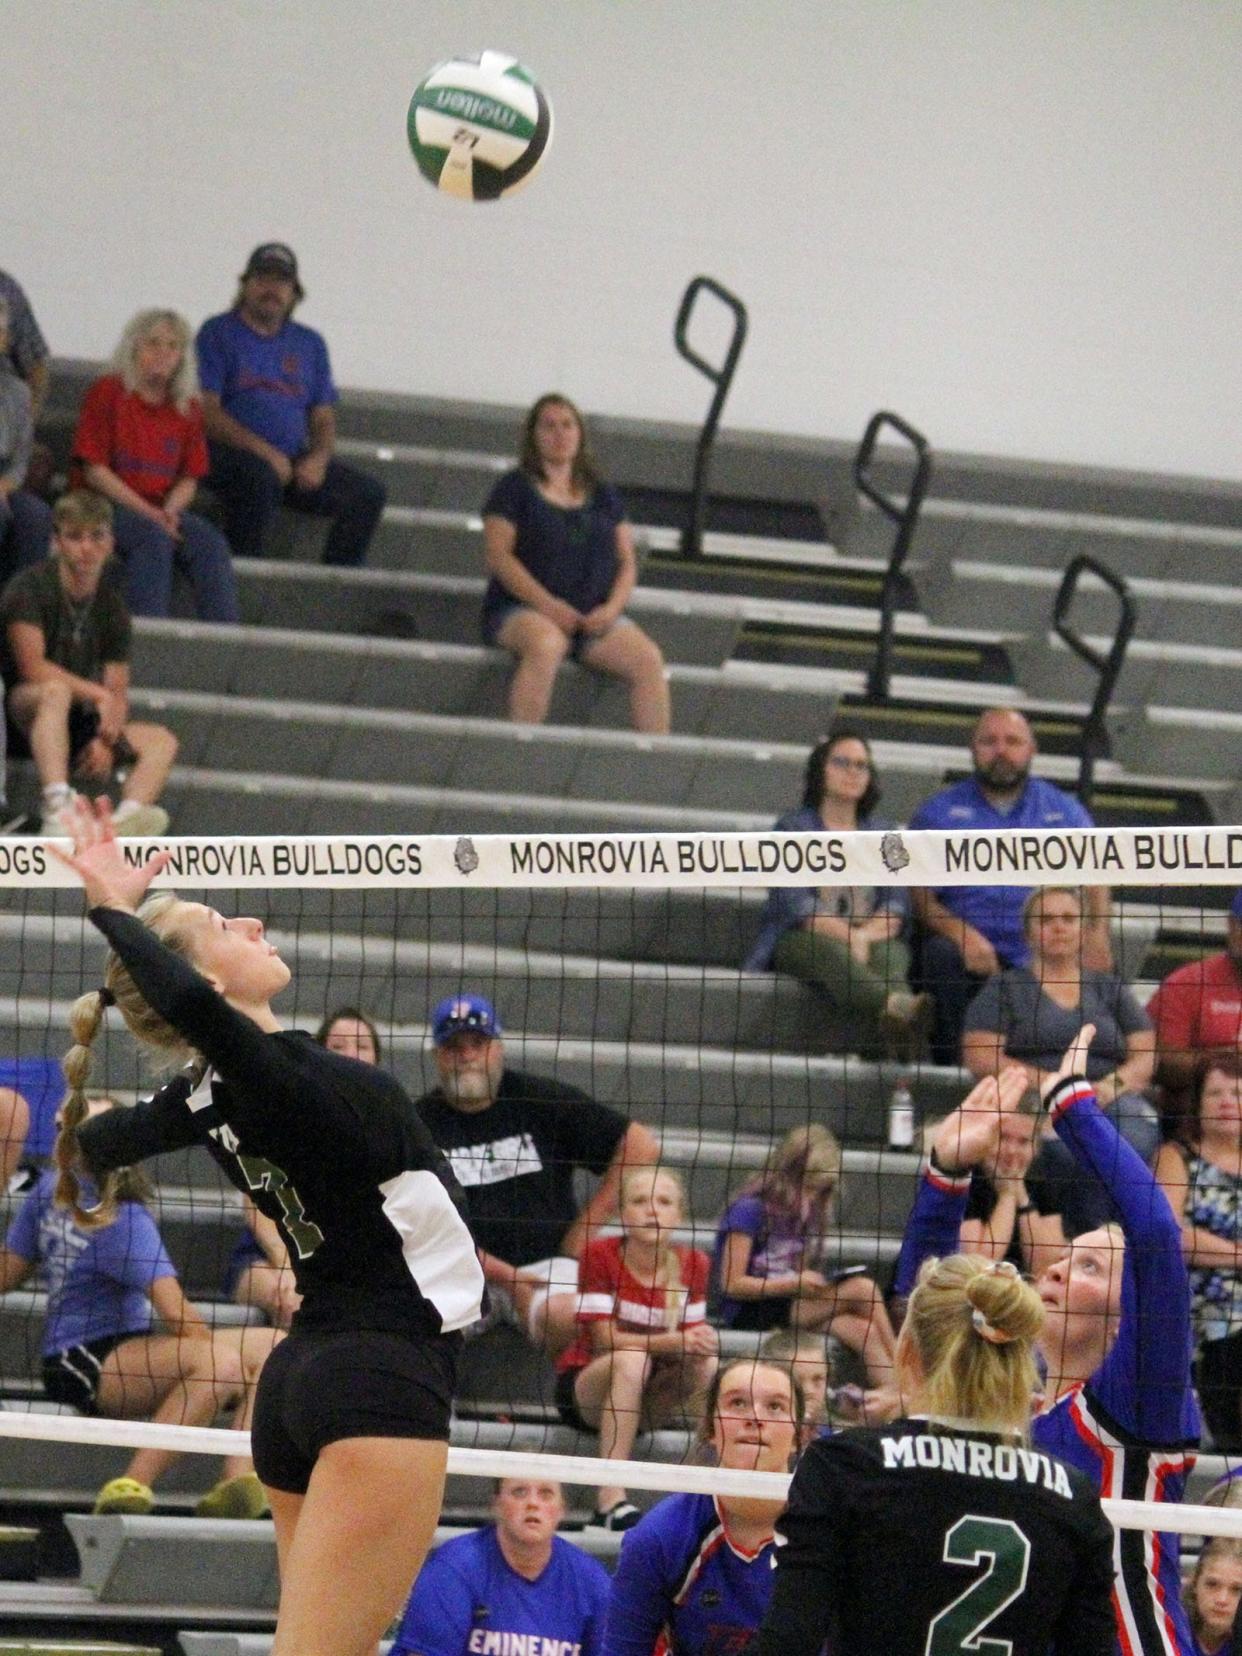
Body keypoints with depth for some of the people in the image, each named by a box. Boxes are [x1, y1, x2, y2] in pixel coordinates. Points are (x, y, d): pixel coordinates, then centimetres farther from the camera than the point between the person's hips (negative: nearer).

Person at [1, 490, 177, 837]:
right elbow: (32, 667, -20)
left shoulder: (111, 606, 7)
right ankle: (57, 813, -57)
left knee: (162, 741, -10)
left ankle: (128, 815, -43)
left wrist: (106, 741, -19)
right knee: (56, 691, -37)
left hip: (76, 726, 6)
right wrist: (100, 694, -18)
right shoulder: (29, 588, -9)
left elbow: (118, 692, 1)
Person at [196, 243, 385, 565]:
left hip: (294, 458, 5)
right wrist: (265, 452, -17)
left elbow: (324, 420, 17)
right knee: (261, 476, -38)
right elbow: (206, 411, -8)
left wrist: (318, 459, -6)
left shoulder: (310, 343, 19)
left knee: (368, 493, -13)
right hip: (230, 453, -5)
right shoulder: (218, 333, 3)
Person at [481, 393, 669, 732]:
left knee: (648, 658, -24)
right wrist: (547, 604, -15)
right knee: (546, 644, -40)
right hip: (521, 609, -4)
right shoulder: (514, 489, 6)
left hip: (594, 615, 4)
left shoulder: (603, 496, 19)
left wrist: (612, 608, -5)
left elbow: (627, 562, 16)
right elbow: (498, 555, -4)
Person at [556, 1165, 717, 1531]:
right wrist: (672, 1342, -35)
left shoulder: (693, 1265, -3)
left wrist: (700, 1343, -31)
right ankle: (611, 1499, -43)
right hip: (584, 1386, -3)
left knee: (706, 1366, -26)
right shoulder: (601, 1254, -14)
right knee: (632, 1361, -37)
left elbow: (691, 1340, -6)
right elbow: (605, 1340, -20)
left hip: (649, 1399, 3)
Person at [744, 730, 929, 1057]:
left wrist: (867, 934, -17)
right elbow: (795, 902, -5)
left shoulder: (881, 833, 22)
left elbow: (897, 905, 7)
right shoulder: (793, 827, 11)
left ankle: (891, 1025, -70)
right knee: (833, 953, -39)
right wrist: (848, 935, -22)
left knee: (890, 953, -34)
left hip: (874, 940, 3)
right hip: (800, 941, -3)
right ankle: (897, 1005, -72)